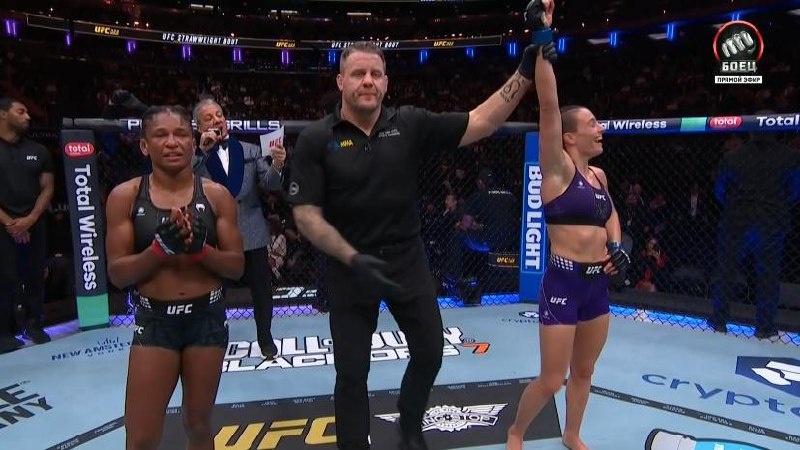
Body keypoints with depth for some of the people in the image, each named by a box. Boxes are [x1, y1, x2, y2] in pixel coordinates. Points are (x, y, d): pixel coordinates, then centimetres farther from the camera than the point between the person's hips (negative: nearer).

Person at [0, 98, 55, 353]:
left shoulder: (38, 151, 9)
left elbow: (47, 189, 7)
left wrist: (29, 219, -6)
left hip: (34, 225, 3)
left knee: (35, 276, 5)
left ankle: (34, 325, 16)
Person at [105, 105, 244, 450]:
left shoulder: (216, 195, -3)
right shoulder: (125, 196, -3)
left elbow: (237, 266, -3)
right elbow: (117, 274, -5)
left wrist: (200, 249, -20)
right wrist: (159, 248, -21)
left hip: (207, 318, 1)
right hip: (154, 320, -1)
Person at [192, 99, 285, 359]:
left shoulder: (250, 150, 6)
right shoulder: (195, 155, 1)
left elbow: (269, 184, -3)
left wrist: (277, 166, -24)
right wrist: (202, 150, -21)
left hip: (251, 232, 1)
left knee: (261, 287, 8)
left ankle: (265, 337, 27)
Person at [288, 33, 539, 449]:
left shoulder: (411, 124, -4)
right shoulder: (316, 139, -9)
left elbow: (480, 123, -5)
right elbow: (306, 214, -12)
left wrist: (524, 73, -13)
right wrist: (353, 259, -23)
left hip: (408, 261, 3)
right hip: (350, 268, -2)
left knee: (430, 352, 17)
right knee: (351, 372, 9)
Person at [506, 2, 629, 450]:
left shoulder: (598, 174, 9)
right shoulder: (558, 169, -11)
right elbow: (549, 105, -21)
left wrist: (617, 244, 9)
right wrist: (543, 41, -24)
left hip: (598, 284, 7)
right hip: (564, 281, -7)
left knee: (584, 372, 20)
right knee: (551, 380, 2)